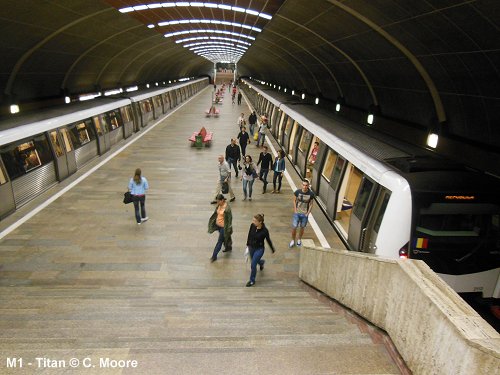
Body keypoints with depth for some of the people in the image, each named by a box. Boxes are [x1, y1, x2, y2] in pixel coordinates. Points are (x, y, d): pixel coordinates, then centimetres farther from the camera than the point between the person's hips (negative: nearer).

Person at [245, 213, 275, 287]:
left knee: (253, 264, -6)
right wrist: (248, 244, 15)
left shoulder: (264, 230, -25)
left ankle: (252, 281, 15)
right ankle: (261, 262, 59)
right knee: (254, 261, 24)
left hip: (259, 249, -5)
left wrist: (273, 250, 3)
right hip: (251, 247, 5)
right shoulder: (252, 225, -14)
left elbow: (268, 240, -10)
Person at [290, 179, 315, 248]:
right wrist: (295, 210, -4)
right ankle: (293, 240, 21)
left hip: (305, 214, 0)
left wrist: (308, 213, -6)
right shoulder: (297, 192, -12)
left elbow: (311, 204, -3)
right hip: (297, 213, 0)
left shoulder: (311, 194, -13)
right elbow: (294, 201, 1)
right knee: (294, 227, 0)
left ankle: (299, 240, 37)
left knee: (302, 227, 15)